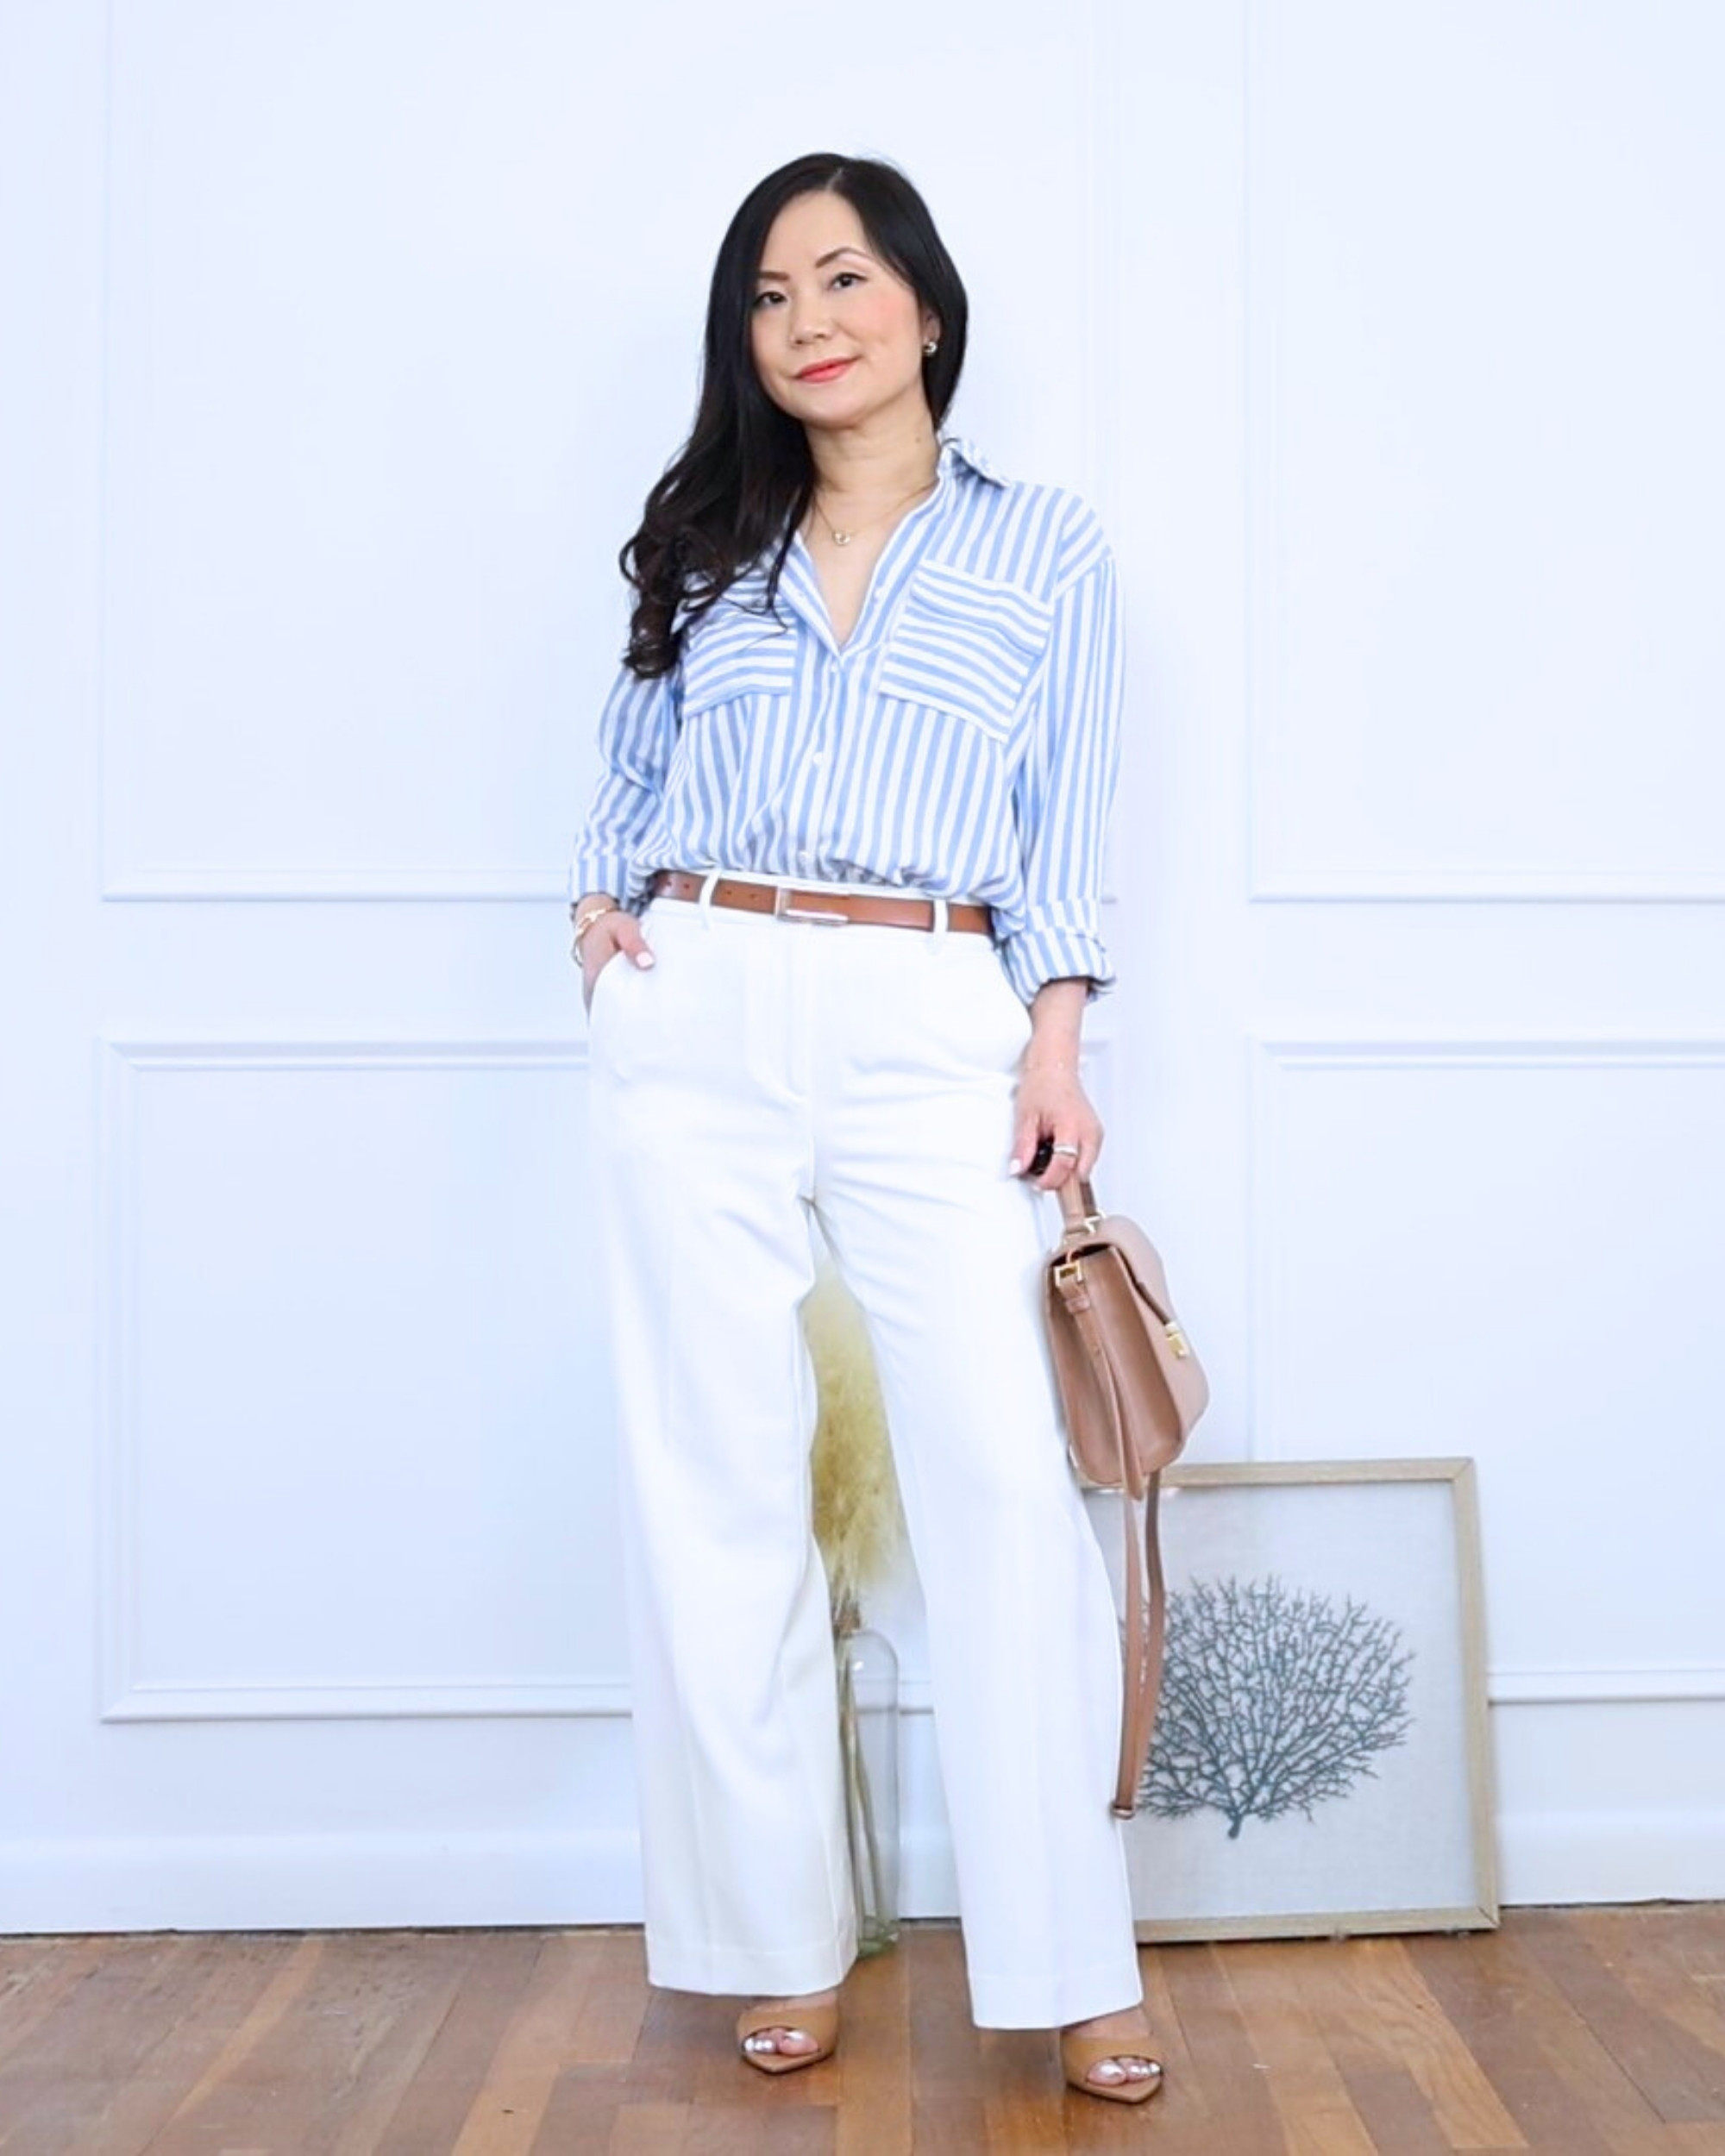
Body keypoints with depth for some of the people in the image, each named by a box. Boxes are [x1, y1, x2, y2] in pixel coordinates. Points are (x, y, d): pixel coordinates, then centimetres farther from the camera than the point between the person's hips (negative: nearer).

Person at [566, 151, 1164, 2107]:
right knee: (716, 1483, 2)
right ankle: (780, 1939, 15)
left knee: (1004, 1474, -9)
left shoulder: (1044, 547, 11)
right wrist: (597, 902, 5)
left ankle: (1068, 1962, 3)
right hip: (698, 1015, 3)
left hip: (934, 1026, -2)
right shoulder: (710, 541, 17)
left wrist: (1056, 1044, -4)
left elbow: (1064, 832, 7)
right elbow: (630, 767, 24)